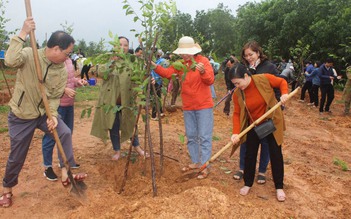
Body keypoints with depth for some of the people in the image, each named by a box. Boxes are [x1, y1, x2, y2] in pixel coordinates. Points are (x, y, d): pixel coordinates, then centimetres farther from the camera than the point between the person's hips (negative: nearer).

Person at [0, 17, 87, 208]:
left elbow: (55, 97, -6)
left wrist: (52, 115, -22)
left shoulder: (62, 70, -7)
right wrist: (23, 33, -38)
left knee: (65, 133, -18)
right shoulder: (29, 54, -16)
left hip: (44, 112, 4)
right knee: (17, 156, 7)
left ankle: (66, 174, -5)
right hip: (21, 115, -3)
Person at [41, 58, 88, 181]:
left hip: (69, 103, 9)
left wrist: (78, 81, 1)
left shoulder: (68, 60, 7)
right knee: (51, 135, 3)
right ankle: (47, 167, 18)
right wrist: (64, 89, -26)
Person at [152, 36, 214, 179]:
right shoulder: (180, 64, 5)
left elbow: (210, 80, -18)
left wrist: (203, 71, -36)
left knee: (204, 137, -2)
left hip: (204, 106, -6)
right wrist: (155, 66, -25)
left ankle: (204, 166, 7)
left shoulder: (203, 61, -9)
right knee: (191, 136, 15)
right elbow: (167, 73, -10)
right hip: (188, 107, 6)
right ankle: (195, 162, 30)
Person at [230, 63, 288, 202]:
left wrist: (284, 93, -24)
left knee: (276, 154, 5)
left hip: (272, 122, -2)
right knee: (250, 154, 7)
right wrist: (236, 132, -23)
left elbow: (282, 82, -5)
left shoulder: (264, 79, -21)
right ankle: (248, 184, 26)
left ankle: (279, 187, 20)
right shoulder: (237, 93, -14)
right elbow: (237, 114, -12)